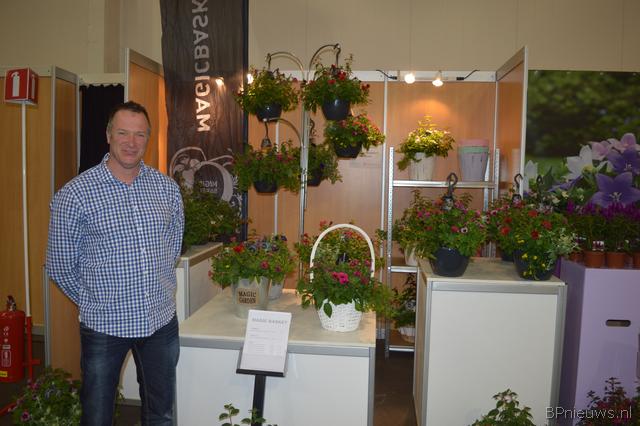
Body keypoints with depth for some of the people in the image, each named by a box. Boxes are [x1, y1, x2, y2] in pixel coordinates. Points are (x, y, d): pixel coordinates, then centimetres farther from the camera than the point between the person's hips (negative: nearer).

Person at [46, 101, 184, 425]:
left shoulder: (168, 188, 0)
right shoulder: (75, 194, -11)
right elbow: (60, 266, -4)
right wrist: (94, 301, 2)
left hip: (162, 321, 3)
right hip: (105, 326, -2)